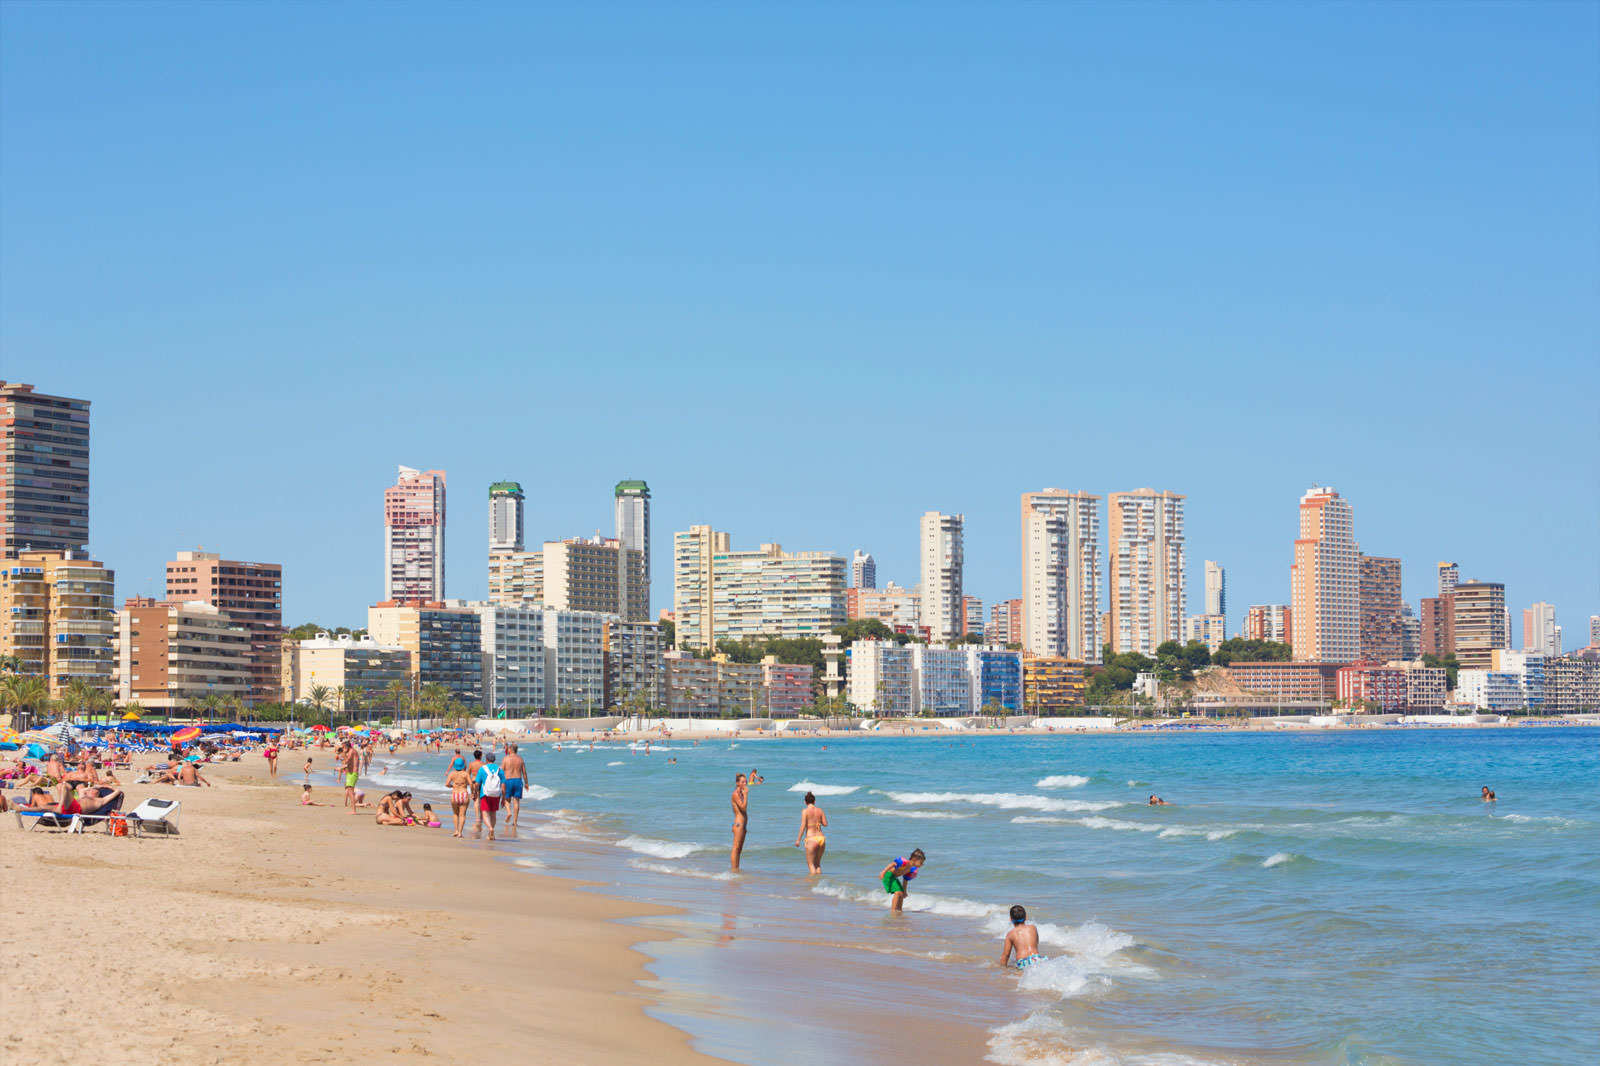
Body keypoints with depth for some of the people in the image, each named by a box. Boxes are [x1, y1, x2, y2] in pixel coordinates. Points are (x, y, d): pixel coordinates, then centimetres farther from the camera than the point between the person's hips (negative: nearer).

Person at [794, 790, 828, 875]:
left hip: (811, 839, -5)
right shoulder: (819, 810, 7)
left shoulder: (805, 811, -5)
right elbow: (825, 824, 7)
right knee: (817, 863, 19)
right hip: (821, 838, 5)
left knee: (811, 864, 2)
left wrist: (798, 840, -6)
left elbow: (803, 826, -11)